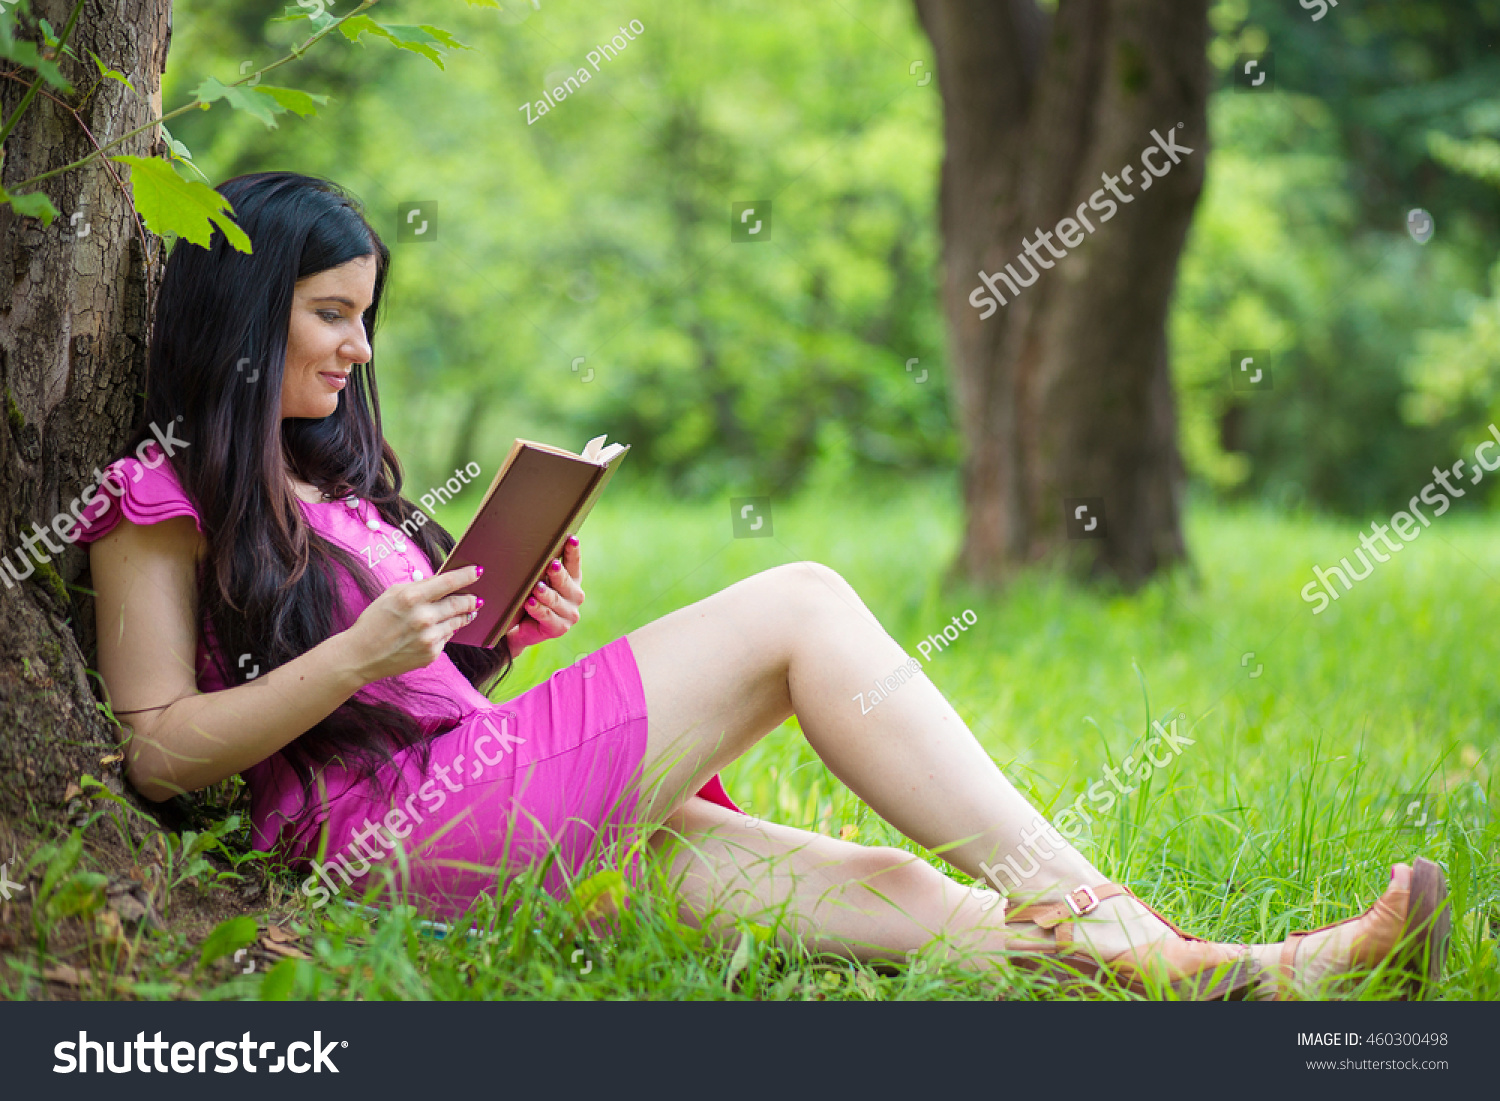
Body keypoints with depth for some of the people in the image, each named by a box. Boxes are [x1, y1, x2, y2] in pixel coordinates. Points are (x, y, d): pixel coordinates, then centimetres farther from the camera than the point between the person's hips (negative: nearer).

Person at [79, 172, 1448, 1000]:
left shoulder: (332, 480, 27)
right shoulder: (163, 498, 0)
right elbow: (160, 750, -10)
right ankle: (1091, 911, -13)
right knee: (800, 605, -11)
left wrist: (503, 642, 4)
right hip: (415, 828, -8)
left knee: (880, 887, -7)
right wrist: (363, 653, -18)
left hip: (490, 785, 8)